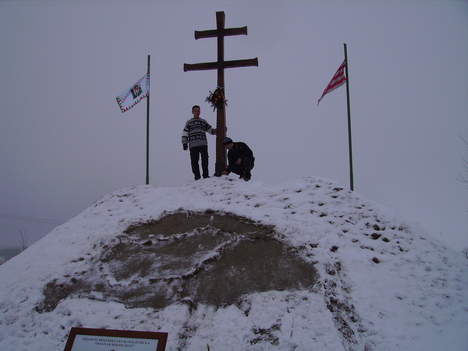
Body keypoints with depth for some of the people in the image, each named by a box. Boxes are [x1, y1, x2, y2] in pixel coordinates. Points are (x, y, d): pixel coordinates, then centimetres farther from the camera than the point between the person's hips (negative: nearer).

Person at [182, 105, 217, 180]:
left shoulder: (203, 122, 21)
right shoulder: (189, 122, 17)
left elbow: (211, 131, 20)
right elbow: (185, 133, 12)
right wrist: (184, 143, 1)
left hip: (203, 144, 1)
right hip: (193, 145, -1)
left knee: (205, 160, -10)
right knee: (194, 161, -4)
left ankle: (205, 175, -5)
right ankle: (197, 176, 0)